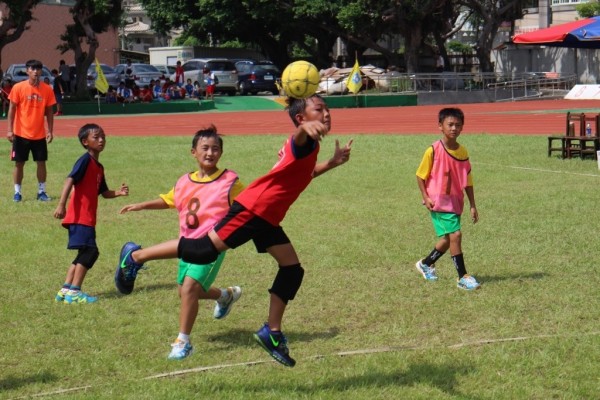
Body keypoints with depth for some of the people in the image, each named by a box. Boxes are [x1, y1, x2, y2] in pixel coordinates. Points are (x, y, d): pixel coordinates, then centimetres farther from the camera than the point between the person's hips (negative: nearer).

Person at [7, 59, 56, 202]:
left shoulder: (47, 89, 0)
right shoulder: (18, 88, -6)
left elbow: (49, 112, 6)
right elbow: (12, 109, -3)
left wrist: (50, 131, 1)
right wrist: (10, 130, -9)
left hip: (39, 135, 2)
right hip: (21, 134, -2)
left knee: (41, 162, 4)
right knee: (19, 163, 3)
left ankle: (41, 192, 15)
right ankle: (17, 192, 13)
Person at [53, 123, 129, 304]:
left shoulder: (99, 167, 18)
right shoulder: (85, 160, -10)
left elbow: (104, 192, 22)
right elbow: (70, 180, -20)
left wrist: (118, 192, 2)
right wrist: (61, 204, -31)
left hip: (88, 218, 10)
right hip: (79, 216, -10)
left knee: (84, 254, 13)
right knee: (90, 251, -14)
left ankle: (65, 290, 16)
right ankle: (74, 292, -12)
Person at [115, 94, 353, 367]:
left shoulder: (308, 147, 17)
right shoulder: (304, 143, -12)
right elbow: (298, 137, -40)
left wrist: (332, 163, 27)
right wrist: (306, 128, -63)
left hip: (266, 218, 10)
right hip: (253, 208, -10)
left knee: (292, 270, 7)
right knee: (206, 249, -11)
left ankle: (272, 332, 14)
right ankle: (136, 256, 2)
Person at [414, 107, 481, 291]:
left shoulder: (462, 152, 3)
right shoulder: (433, 151, -11)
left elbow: (467, 181, 9)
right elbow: (420, 176, -3)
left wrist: (473, 206, 9)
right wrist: (426, 198, -13)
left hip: (455, 202, 6)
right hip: (439, 201, -6)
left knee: (447, 239, 13)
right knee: (455, 234, -15)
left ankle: (426, 263, 37)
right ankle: (463, 277, -10)